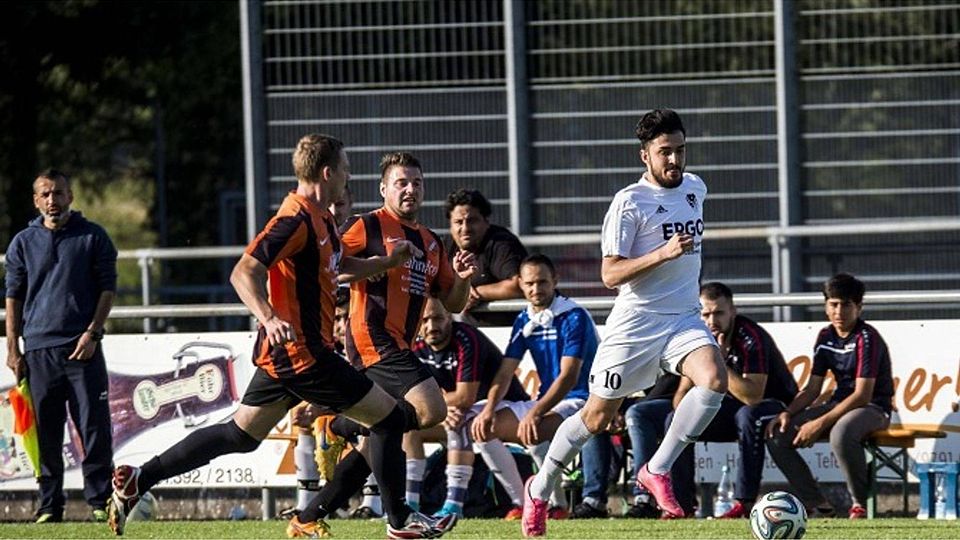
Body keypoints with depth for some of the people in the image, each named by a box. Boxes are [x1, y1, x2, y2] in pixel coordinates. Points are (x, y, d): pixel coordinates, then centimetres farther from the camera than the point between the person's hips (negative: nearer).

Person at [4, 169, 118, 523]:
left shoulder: (93, 237, 5)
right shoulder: (23, 243, 11)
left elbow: (108, 288, 5)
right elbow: (13, 296, 12)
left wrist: (92, 333, -7)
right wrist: (13, 349, 5)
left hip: (83, 348, -2)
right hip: (38, 349, 2)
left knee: (94, 428, -5)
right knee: (46, 433, 2)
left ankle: (99, 501, 0)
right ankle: (50, 505, 8)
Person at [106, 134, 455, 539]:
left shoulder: (319, 219, 14)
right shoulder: (297, 220, -17)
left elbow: (342, 264, 34)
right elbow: (244, 273, -25)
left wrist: (388, 262, 22)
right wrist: (269, 318, -39)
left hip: (283, 353, 10)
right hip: (301, 353, -10)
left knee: (239, 436, 13)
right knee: (390, 418, -2)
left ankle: (136, 480, 10)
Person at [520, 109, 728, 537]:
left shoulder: (695, 189, 9)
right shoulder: (629, 202, -12)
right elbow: (610, 274, -18)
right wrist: (663, 253, -28)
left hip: (684, 318, 5)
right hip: (636, 323, -5)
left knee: (715, 379, -25)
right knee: (597, 417, 4)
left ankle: (657, 471, -13)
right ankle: (540, 490, 27)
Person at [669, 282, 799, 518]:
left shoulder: (751, 339, -27)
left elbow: (753, 396, -36)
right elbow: (684, 390, 3)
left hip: (777, 405, -7)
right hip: (733, 408, 7)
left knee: (747, 416, -40)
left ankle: (745, 502, -35)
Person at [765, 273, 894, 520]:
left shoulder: (867, 338, -16)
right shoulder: (826, 337, 7)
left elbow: (863, 395, -22)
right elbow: (812, 388, 12)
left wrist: (821, 423, -25)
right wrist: (788, 413, -8)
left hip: (873, 409, -8)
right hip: (839, 404, 8)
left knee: (840, 435, -42)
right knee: (777, 436, -9)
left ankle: (861, 504, -20)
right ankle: (817, 504, -4)